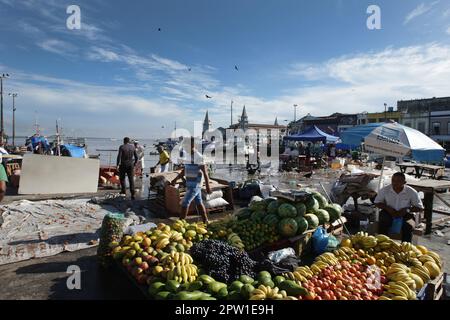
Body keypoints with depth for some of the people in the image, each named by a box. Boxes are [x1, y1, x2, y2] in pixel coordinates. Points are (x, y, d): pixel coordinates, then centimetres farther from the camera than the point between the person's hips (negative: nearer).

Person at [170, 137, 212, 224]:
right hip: (189, 184, 8)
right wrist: (175, 179, 15)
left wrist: (208, 186, -17)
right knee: (199, 203, 15)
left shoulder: (198, 157, -17)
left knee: (185, 203, -6)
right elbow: (184, 170, 19)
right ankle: (205, 221, 26)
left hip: (195, 185, -8)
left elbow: (205, 172, -17)